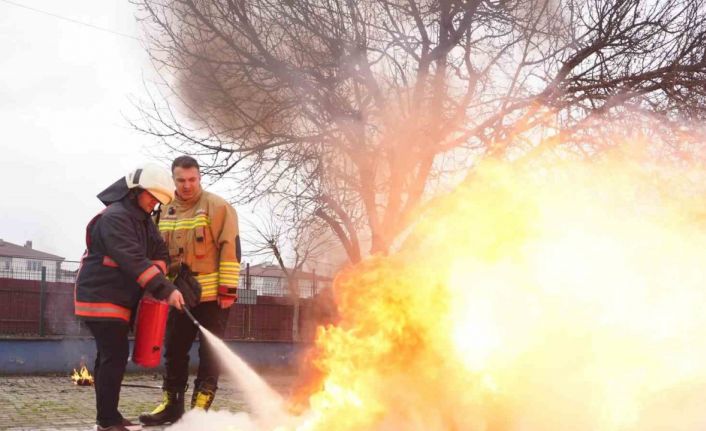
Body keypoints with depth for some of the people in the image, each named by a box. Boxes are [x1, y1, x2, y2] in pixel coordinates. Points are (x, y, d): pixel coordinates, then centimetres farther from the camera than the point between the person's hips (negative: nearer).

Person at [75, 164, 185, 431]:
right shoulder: (114, 217, -19)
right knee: (116, 354, -12)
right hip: (101, 297, -9)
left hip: (120, 298, 9)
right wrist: (165, 290, -33)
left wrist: (157, 275, -13)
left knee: (110, 355, 11)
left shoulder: (144, 220, 12)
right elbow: (134, 261, -29)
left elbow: (160, 253, 9)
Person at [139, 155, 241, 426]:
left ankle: (201, 406, 7)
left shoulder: (217, 207, -7)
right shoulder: (165, 212, 12)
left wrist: (228, 289, -16)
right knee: (174, 352, 11)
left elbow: (230, 248, -11)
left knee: (210, 353, 1)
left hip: (212, 295, -6)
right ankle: (171, 404, 20)